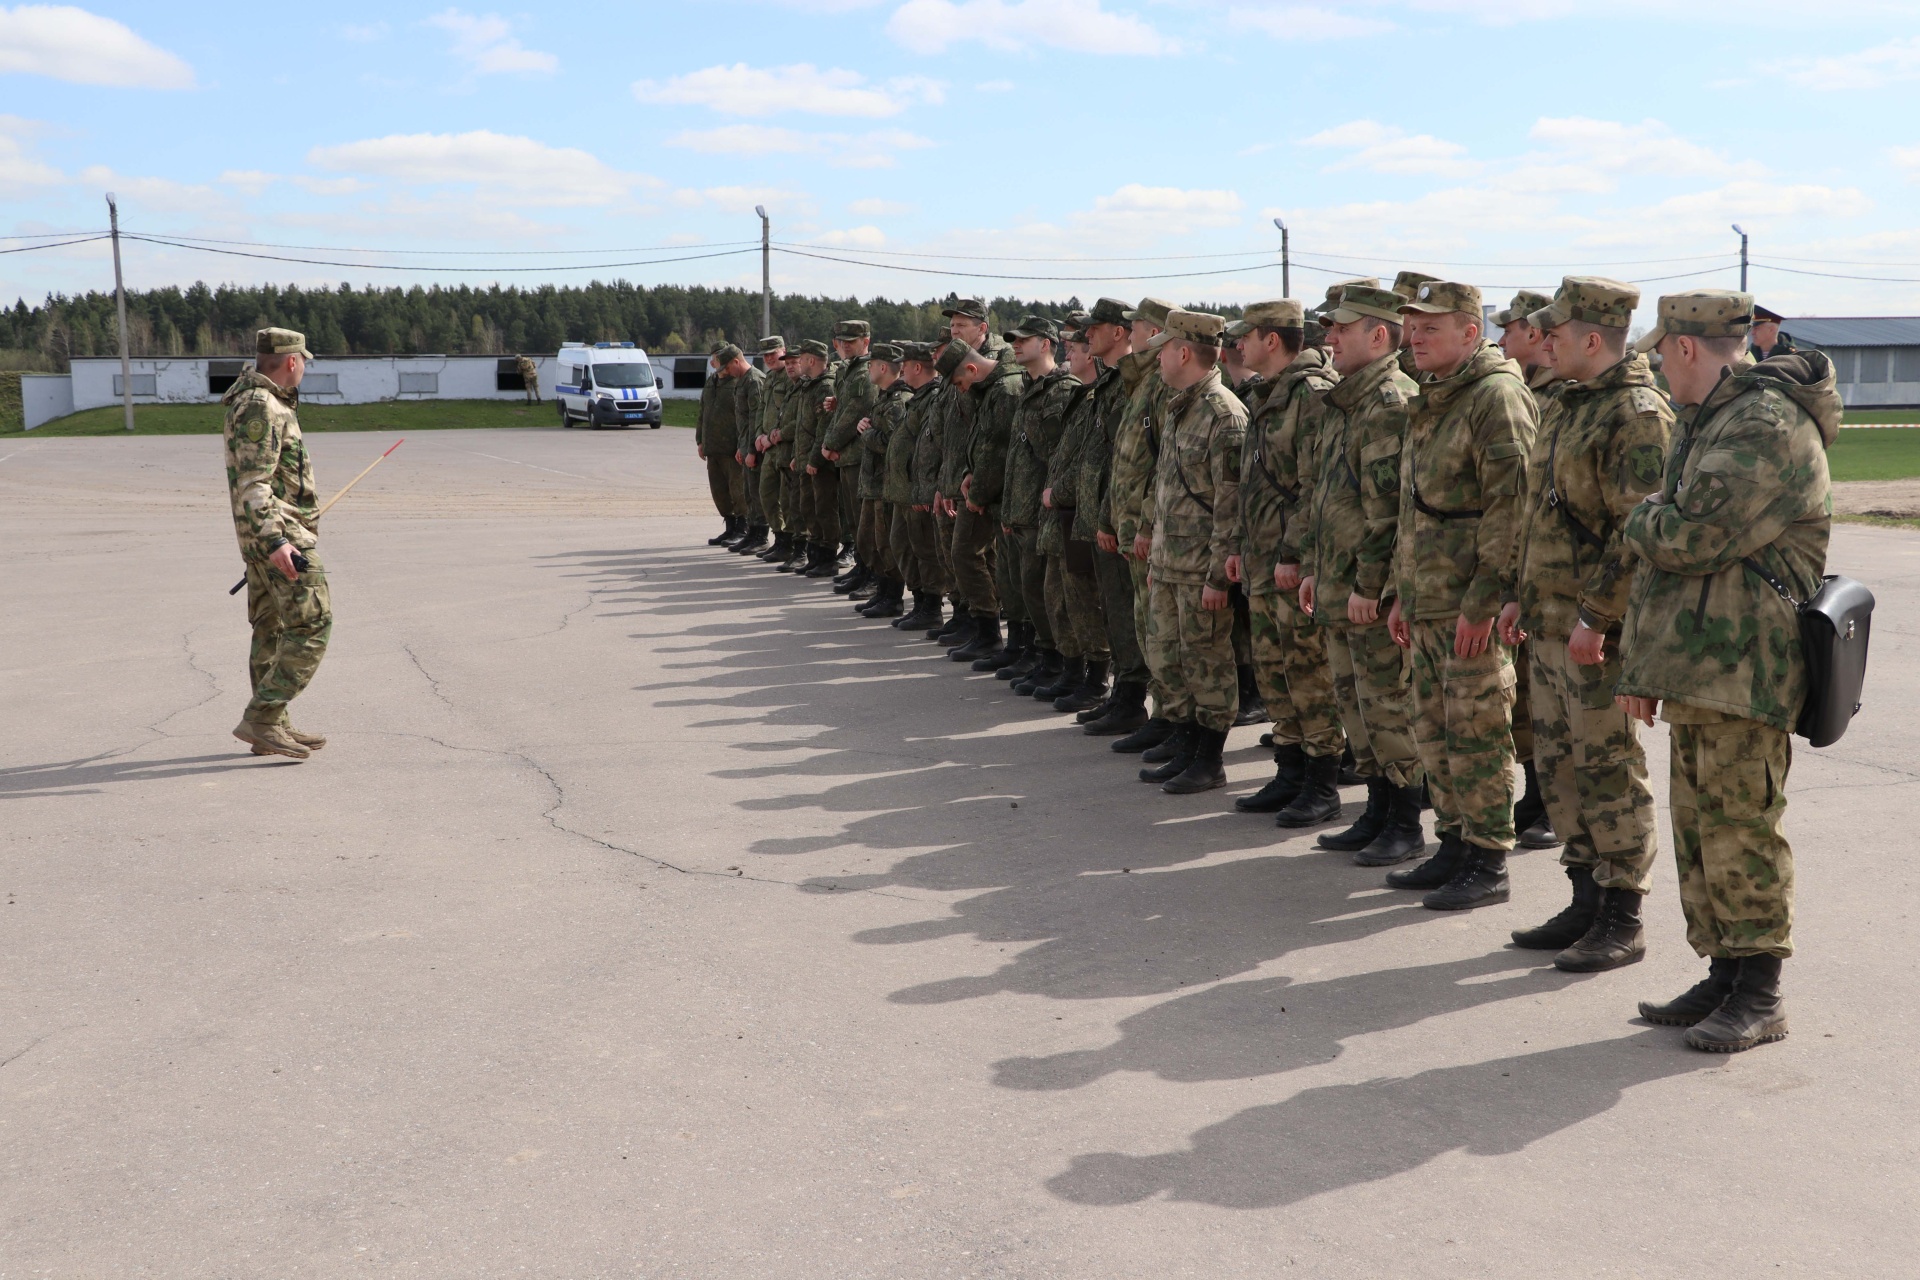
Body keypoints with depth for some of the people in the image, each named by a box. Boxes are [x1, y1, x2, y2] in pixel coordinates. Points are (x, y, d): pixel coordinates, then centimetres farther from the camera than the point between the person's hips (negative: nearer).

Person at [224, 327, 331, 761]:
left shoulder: (262, 402, 17)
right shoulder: (260, 407, -15)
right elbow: (252, 483, -22)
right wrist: (273, 542, -30)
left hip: (270, 534, 11)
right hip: (282, 533, -11)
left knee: (273, 630, 12)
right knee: (311, 626, -11)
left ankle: (271, 730, 17)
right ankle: (261, 719, -13)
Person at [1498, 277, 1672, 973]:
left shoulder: (1638, 413, -14)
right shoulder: (1563, 405, 16)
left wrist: (1595, 617, -22)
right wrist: (1517, 594, 18)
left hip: (1601, 627, -9)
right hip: (1549, 622, 9)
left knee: (1608, 768, -2)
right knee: (1558, 764, 13)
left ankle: (1622, 921, 9)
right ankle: (1586, 902, 25)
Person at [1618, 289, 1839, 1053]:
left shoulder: (1767, 425, -14)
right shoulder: (1704, 425, 20)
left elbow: (1690, 536, -23)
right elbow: (1660, 557, 21)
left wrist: (1637, 523, 1)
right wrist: (1641, 665, 17)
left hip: (1742, 666, -10)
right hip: (1693, 662, 10)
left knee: (1740, 825, -4)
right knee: (1697, 825, 12)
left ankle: (1760, 996, 6)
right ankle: (1723, 975, 23)